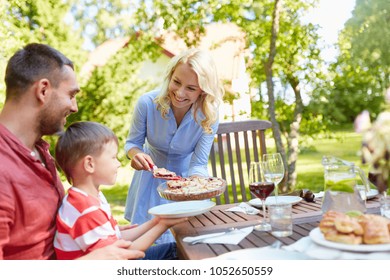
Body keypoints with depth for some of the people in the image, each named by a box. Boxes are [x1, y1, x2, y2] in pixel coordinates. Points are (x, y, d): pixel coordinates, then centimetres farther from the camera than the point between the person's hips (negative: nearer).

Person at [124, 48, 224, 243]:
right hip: (151, 175, 0)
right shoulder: (147, 103, -27)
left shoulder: (209, 116, -26)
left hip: (186, 177, 0)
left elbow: (198, 164, -20)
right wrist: (135, 154, -35)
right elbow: (132, 142, -11)